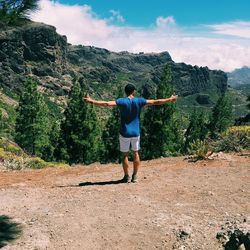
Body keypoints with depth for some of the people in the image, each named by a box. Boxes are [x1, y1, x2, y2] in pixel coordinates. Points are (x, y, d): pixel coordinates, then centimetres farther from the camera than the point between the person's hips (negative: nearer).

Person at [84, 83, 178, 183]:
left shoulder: (122, 101, -9)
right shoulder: (139, 101, -3)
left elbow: (106, 103, -22)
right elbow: (155, 102, -1)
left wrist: (92, 101, -20)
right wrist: (169, 99, 9)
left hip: (125, 133, -2)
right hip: (136, 133, 2)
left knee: (125, 155, 8)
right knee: (136, 153, 14)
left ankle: (127, 176, 14)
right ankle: (135, 176, 17)